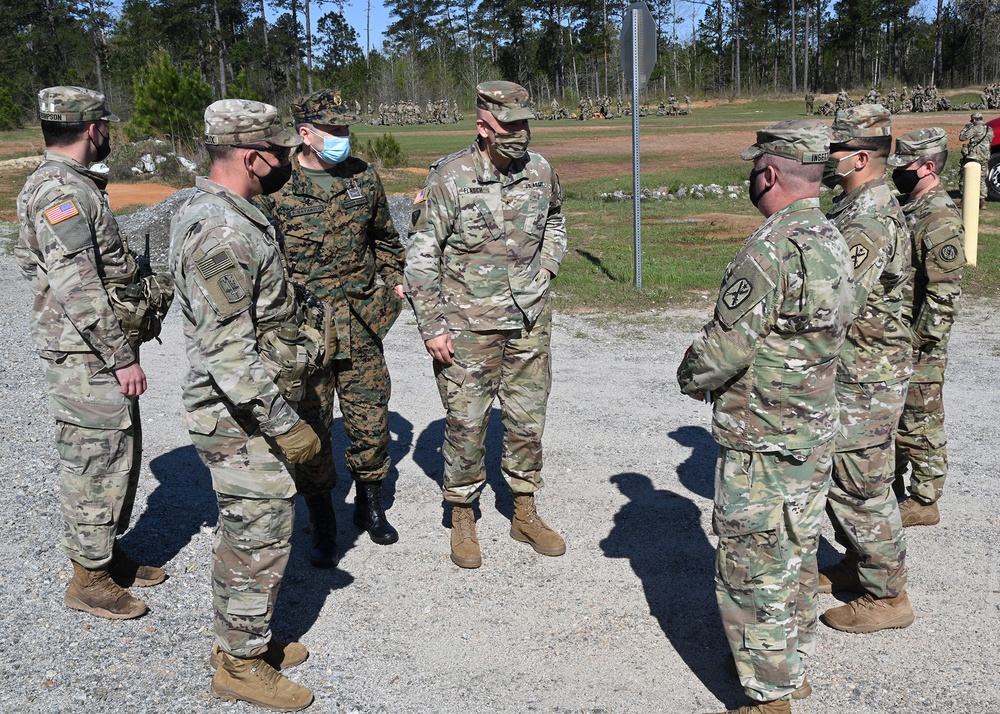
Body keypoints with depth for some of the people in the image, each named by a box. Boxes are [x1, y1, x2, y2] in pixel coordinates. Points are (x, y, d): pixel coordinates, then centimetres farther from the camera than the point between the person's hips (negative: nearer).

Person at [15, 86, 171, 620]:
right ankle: (89, 577, 14)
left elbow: (29, 263, 23)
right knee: (95, 460, 0)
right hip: (86, 356, -10)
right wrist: (122, 356, -22)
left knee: (120, 452, 18)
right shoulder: (61, 191, -19)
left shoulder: (67, 185, 14)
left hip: (101, 351, 10)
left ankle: (109, 552, 32)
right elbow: (78, 288, -24)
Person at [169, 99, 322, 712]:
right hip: (243, 421, -10)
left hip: (247, 411, 10)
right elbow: (228, 351, -28)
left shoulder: (210, 212, 9)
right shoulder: (222, 232, -25)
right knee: (261, 537, 2)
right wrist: (285, 425, -24)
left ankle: (241, 642, 36)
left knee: (244, 532, 20)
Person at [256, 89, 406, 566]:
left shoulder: (364, 178, 5)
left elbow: (384, 237, 21)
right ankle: (322, 526, 24)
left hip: (361, 328, 3)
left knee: (372, 425, 8)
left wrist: (392, 280, 15)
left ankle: (370, 505, 32)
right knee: (310, 431, 6)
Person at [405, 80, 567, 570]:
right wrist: (432, 326, -11)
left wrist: (546, 269, 9)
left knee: (528, 419, 12)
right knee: (466, 422, 4)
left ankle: (525, 514, 29)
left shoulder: (540, 171, 1)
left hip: (530, 320, 4)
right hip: (469, 324, -4)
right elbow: (421, 256, -9)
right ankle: (462, 520, 22)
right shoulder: (449, 179, -13)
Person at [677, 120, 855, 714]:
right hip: (816, 435, 9)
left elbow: (724, 349, -23)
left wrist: (692, 379, -1)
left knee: (753, 574, 5)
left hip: (763, 448, -9)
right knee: (796, 561, 22)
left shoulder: (769, 251, -24)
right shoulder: (835, 241, 6)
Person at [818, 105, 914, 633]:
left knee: (861, 489, 1)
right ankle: (856, 564, 38)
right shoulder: (858, 207, 10)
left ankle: (887, 596, 17)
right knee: (838, 477, 21)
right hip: (849, 372, 10)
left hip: (864, 381, -10)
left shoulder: (870, 221, -24)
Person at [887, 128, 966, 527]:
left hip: (918, 346, -9)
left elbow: (945, 291, -23)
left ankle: (924, 502, 15)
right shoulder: (904, 206, 11)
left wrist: (920, 344, -20)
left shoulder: (941, 219, -19)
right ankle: (891, 488, 33)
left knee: (920, 424, 2)